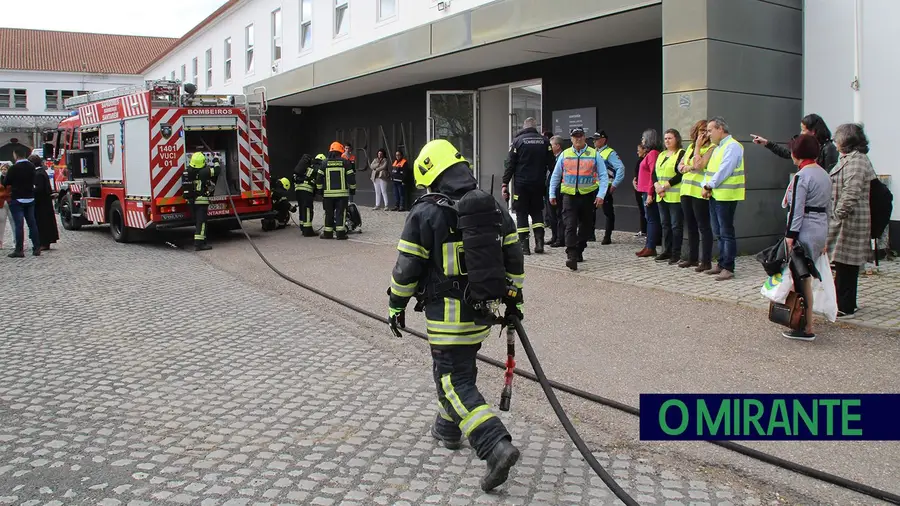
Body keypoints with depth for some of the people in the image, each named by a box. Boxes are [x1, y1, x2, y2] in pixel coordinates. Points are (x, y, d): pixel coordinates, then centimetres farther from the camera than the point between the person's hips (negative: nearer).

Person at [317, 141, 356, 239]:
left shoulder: (325, 163, 4)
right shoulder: (345, 162, 0)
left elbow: (319, 178, 5)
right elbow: (351, 177, -1)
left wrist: (320, 189, 16)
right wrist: (353, 189, 10)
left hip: (328, 193, 2)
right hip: (342, 193, -2)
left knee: (329, 213, 9)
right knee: (341, 213, 0)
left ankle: (328, 233, 12)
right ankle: (340, 233, -4)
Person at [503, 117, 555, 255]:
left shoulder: (517, 141, -3)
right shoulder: (544, 141, 4)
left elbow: (510, 164, -6)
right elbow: (551, 164, 5)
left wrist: (505, 184, -4)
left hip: (521, 184, -3)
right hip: (539, 184, 3)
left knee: (521, 214, 3)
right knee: (537, 212, 15)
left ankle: (524, 246, 0)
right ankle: (539, 242, 4)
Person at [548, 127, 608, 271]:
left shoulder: (594, 154, 2)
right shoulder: (565, 155, 6)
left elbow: (603, 176, 0)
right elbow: (556, 175, 12)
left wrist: (600, 195, -10)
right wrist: (552, 194, 8)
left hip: (588, 195, 1)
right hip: (569, 196, -1)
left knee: (585, 227, 12)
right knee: (570, 226, -12)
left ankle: (578, 251, 29)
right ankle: (571, 256, -17)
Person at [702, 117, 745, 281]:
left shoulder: (732, 146, -11)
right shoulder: (718, 148, 19)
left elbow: (724, 170, -19)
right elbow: (709, 169, 15)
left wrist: (710, 186, -11)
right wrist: (705, 186, -1)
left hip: (726, 195, -10)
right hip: (714, 195, 10)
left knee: (726, 233, -7)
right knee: (719, 233, 14)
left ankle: (728, 269, -4)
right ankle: (721, 264, 23)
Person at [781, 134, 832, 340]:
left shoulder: (801, 177, -15)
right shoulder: (825, 175, 12)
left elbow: (796, 210, -19)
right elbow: (828, 207, 17)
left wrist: (790, 235, -16)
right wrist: (824, 239, 21)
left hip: (804, 233, -9)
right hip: (820, 230, 9)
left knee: (801, 279, -2)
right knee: (804, 278, 17)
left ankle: (806, 329, 3)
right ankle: (804, 321, 25)